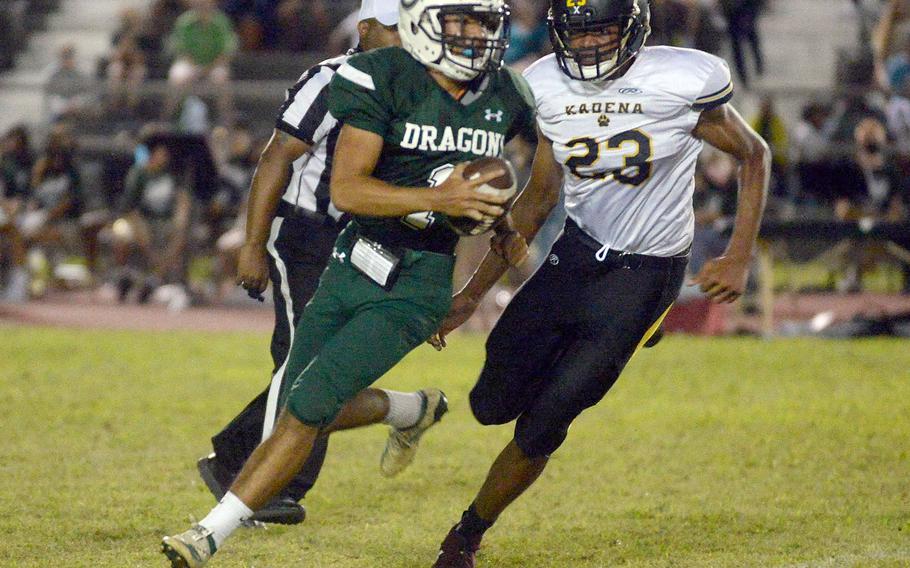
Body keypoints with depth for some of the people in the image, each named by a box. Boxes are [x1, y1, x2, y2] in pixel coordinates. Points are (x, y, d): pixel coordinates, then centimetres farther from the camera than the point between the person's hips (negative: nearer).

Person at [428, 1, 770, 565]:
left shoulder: (682, 82, -17)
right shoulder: (549, 87, -2)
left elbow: (754, 155, -1)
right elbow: (539, 198, 11)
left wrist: (739, 257, -10)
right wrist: (473, 293, 11)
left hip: (643, 275, -4)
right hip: (575, 254, 4)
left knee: (543, 423, -7)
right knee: (493, 404, 0)